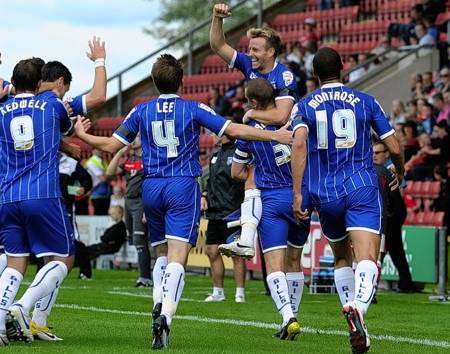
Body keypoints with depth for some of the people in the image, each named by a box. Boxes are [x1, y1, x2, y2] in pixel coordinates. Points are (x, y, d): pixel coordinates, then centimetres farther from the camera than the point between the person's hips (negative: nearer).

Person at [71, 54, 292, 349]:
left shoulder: (141, 111, 6)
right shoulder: (194, 109, -1)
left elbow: (111, 145, 7)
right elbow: (233, 130, -7)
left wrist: (82, 136, 26)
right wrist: (275, 135, 0)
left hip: (151, 188, 3)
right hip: (184, 187, -3)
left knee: (161, 253, 19)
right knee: (177, 258, -10)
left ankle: (158, 304, -2)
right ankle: (166, 315, -28)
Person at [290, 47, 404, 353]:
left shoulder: (304, 106, 6)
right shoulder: (366, 102, 7)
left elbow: (299, 144, -13)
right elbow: (395, 148, 5)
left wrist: (297, 193, -15)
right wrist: (400, 171, 28)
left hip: (325, 195, 2)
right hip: (362, 189, -2)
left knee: (342, 258, 23)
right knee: (367, 259, -16)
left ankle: (354, 320, 20)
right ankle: (358, 308, -44)